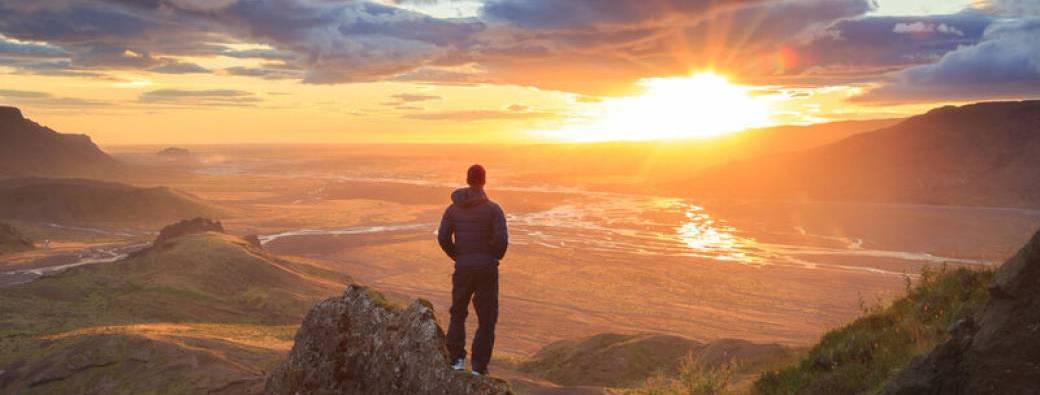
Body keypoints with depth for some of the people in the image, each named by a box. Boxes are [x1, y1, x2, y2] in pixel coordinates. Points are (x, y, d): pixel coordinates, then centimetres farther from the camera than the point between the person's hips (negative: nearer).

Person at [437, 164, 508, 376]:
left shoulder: (452, 208, 1)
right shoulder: (493, 209, -9)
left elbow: (443, 238, -3)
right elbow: (502, 240, -17)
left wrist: (458, 257, 12)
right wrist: (495, 258, 4)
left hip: (462, 269, 3)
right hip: (487, 270, -3)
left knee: (458, 314, 22)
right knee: (486, 320, 7)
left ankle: (457, 360, 14)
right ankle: (479, 368, 3)